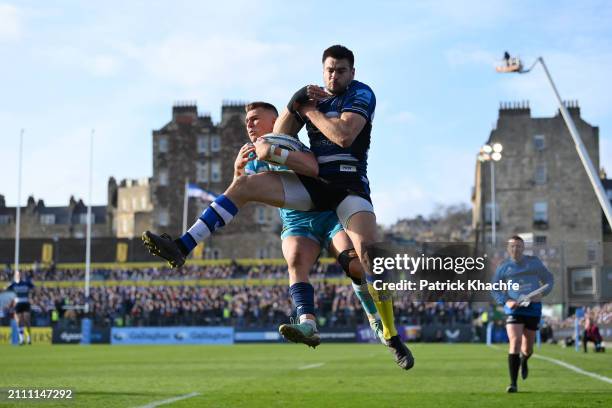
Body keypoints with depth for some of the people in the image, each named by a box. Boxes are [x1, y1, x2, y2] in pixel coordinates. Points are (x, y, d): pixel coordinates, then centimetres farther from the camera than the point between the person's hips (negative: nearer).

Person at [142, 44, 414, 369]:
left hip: (349, 186, -5)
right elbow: (277, 138, 12)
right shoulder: (311, 96, 16)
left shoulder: (361, 94, -2)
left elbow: (344, 136, -18)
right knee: (243, 185, -9)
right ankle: (182, 248, -15)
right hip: (312, 182, 6)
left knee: (367, 252, -23)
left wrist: (310, 111, -6)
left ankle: (393, 338, -11)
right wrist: (295, 104, -4)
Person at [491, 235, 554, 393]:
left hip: (533, 308, 2)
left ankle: (524, 361, 50)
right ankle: (513, 383, -17)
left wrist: (542, 293, -7)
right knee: (515, 342, -20)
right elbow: (495, 289, 9)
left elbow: (548, 278, 13)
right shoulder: (504, 266, 3)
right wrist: (506, 301, -10)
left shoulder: (534, 262, 5)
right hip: (514, 309, -2)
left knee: (528, 348, 10)